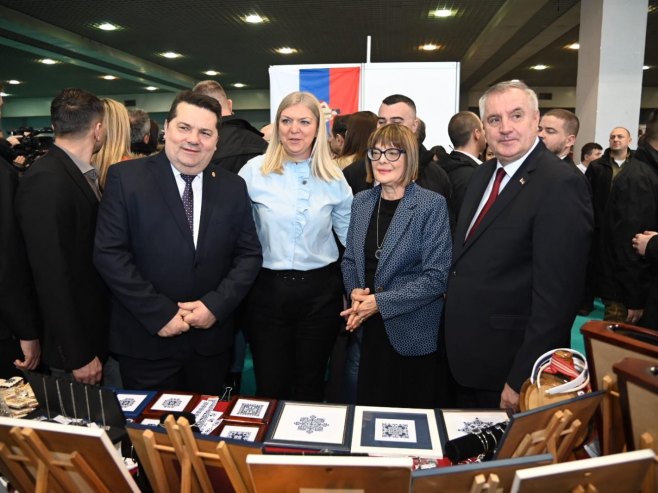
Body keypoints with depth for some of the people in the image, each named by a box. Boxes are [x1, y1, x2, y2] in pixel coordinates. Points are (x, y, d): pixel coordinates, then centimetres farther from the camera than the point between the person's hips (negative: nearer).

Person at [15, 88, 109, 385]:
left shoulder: (81, 174, 5)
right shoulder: (46, 181, -22)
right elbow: (52, 276, -24)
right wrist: (78, 355, -20)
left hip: (97, 329, 8)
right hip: (75, 341, -8)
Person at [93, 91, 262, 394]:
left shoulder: (233, 187, 3)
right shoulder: (125, 177, -6)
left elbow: (249, 253, 3)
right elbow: (109, 253, -11)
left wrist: (216, 304, -11)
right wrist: (159, 313, -16)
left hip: (212, 339, 3)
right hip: (145, 340, -2)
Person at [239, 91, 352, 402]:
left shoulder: (333, 177, 2)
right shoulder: (255, 170, -4)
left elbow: (350, 233, 9)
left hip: (319, 291, 1)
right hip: (268, 290, -1)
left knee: (310, 386, 16)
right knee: (270, 387, 12)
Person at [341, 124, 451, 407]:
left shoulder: (432, 205, -11)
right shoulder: (361, 202, 5)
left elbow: (436, 277, -15)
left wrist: (380, 302, -18)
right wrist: (355, 292, -7)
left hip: (411, 333, -4)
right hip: (368, 329, 4)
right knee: (368, 409, 16)